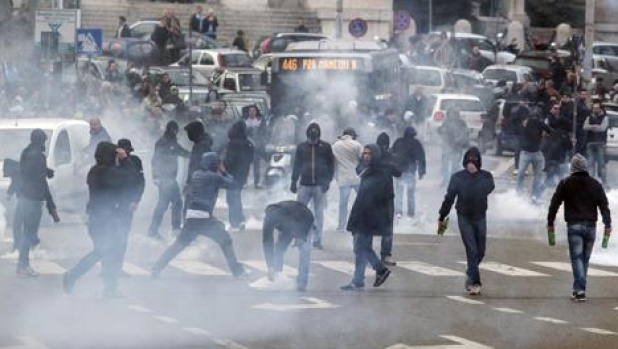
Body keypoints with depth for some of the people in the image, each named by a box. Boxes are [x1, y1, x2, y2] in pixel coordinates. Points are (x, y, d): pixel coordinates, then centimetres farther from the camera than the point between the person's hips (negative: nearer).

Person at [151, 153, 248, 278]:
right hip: (205, 217, -5)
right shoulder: (214, 177, -1)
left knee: (179, 244, 11)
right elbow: (233, 184, 4)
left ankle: (157, 268, 4)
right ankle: (236, 269, 12)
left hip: (191, 216, 5)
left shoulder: (195, 175, 16)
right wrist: (223, 171, 17)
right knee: (225, 240, 11)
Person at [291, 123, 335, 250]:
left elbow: (331, 165, 4)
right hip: (304, 185, 1)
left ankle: (317, 240, 7)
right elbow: (296, 165, 11)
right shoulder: (301, 147, 7)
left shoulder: (325, 147, 3)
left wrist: (327, 181, -6)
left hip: (320, 186, -1)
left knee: (319, 213, 1)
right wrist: (294, 182, 6)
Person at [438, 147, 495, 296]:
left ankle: (470, 274, 32)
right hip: (464, 218, -2)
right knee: (471, 250, -11)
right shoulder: (458, 177, -4)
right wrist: (441, 217, 6)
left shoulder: (486, 176, -2)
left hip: (480, 217, 2)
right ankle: (475, 283, -12)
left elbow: (488, 188, -21)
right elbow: (449, 198, 2)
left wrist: (475, 172, -19)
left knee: (480, 251, 7)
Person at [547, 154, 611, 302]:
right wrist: (607, 224, 0)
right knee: (585, 259, 13)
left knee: (576, 258, -5)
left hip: (574, 226, -3)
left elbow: (554, 204, 0)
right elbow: (604, 205, 2)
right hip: (591, 226, 3)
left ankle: (580, 290, -18)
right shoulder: (595, 184, 7)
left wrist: (550, 223, 6)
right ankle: (578, 289, 18)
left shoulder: (566, 184, 0)